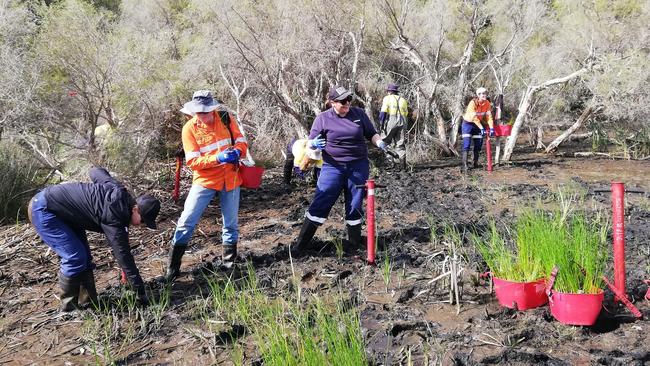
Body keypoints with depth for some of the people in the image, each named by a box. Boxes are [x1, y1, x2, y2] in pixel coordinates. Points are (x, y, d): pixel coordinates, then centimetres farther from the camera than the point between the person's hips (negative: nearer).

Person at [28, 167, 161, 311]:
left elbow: (95, 171, 14)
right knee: (75, 258, -14)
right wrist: (140, 291, -19)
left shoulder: (118, 189, -5)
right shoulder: (114, 219, -28)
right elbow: (123, 256, -24)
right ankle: (69, 304, 2)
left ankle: (87, 301, 12)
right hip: (43, 210, -10)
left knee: (85, 257, 6)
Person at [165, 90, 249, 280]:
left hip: (230, 178, 2)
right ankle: (173, 266, 7)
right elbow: (192, 161, -14)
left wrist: (237, 151, -23)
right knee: (187, 221, -4)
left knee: (230, 224, 10)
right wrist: (217, 158, -28)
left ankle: (229, 262, 29)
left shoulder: (226, 119, -4)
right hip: (205, 180, -2)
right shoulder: (190, 128, -10)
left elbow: (242, 142, 1)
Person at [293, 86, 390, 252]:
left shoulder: (359, 113, 3)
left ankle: (355, 243, 23)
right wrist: (314, 144, -23)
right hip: (333, 167, -2)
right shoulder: (323, 118, -2)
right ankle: (300, 244, 0)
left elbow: (372, 134, 12)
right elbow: (310, 142, 1)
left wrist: (379, 143, -10)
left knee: (355, 206, 8)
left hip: (358, 167, 2)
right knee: (320, 204, -6)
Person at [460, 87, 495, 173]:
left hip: (478, 123, 5)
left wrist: (491, 128, -21)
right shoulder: (473, 103, -26)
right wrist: (481, 128, -31)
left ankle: (476, 163, 21)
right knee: (466, 144, -15)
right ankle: (464, 166, -19)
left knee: (478, 144, 5)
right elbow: (474, 117, -28)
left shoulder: (487, 104, -10)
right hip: (468, 123, -5)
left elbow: (489, 116, -11)